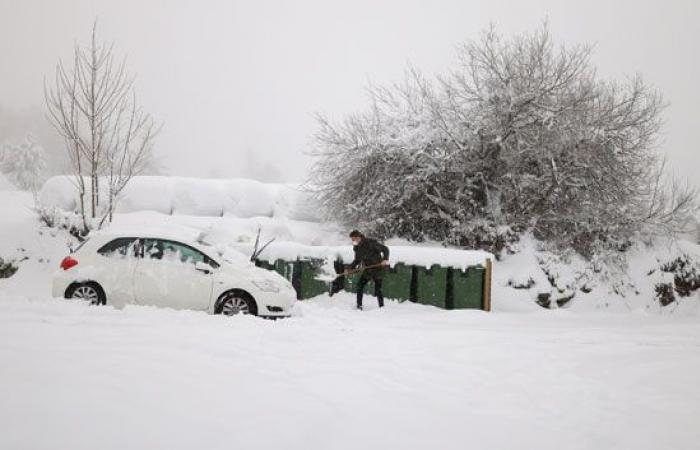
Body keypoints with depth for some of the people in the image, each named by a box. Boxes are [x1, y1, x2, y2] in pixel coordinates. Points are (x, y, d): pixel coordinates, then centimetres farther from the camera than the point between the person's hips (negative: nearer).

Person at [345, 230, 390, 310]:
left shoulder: (370, 243, -19)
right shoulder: (357, 248, 3)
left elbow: (385, 249, -14)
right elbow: (357, 260, 18)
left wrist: (385, 259, -28)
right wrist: (350, 268, 8)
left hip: (377, 269, -7)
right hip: (367, 270, 7)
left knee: (378, 290, -6)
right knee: (359, 287, 2)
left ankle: (381, 306, 5)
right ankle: (359, 305, 12)